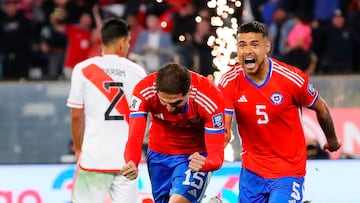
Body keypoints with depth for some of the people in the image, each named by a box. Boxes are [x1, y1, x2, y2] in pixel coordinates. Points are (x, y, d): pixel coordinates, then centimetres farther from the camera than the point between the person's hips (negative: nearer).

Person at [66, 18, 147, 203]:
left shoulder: (83, 69, -1)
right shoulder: (137, 71, 3)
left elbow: (76, 115, -1)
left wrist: (78, 149, 13)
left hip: (94, 157, -2)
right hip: (127, 158, 2)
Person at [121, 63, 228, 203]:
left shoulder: (210, 98, -30)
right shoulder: (144, 91, -25)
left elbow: (216, 152, -29)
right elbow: (135, 137, -29)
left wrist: (205, 164, -53)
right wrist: (131, 164, -51)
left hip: (196, 156, -3)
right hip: (159, 154, 4)